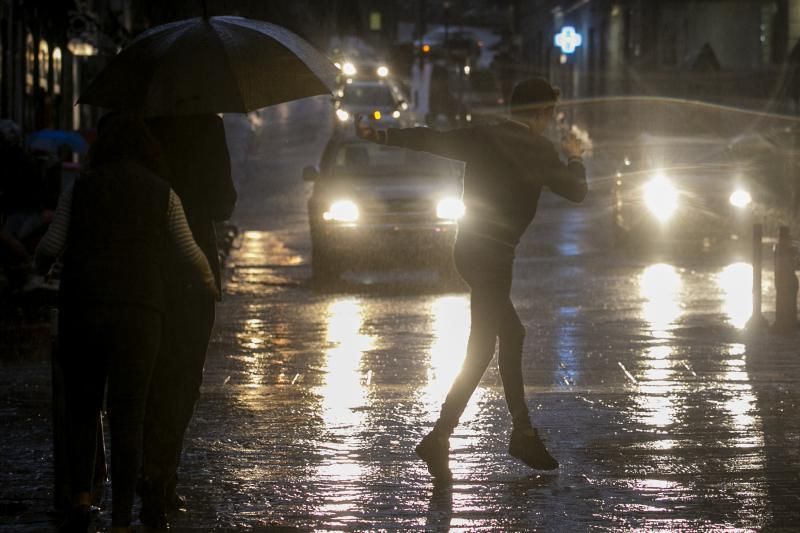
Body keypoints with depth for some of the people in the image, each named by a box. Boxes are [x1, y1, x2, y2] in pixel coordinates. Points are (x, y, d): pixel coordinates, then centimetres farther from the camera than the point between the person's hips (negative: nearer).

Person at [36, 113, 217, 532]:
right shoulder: (162, 194, 8)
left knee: (82, 409, 14)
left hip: (82, 309, 1)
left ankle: (81, 498, -4)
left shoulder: (80, 189, 8)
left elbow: (50, 248, 3)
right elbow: (190, 256, 9)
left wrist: (39, 256, 27)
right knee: (128, 418, 3)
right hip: (138, 313, 0)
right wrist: (209, 285, 29)